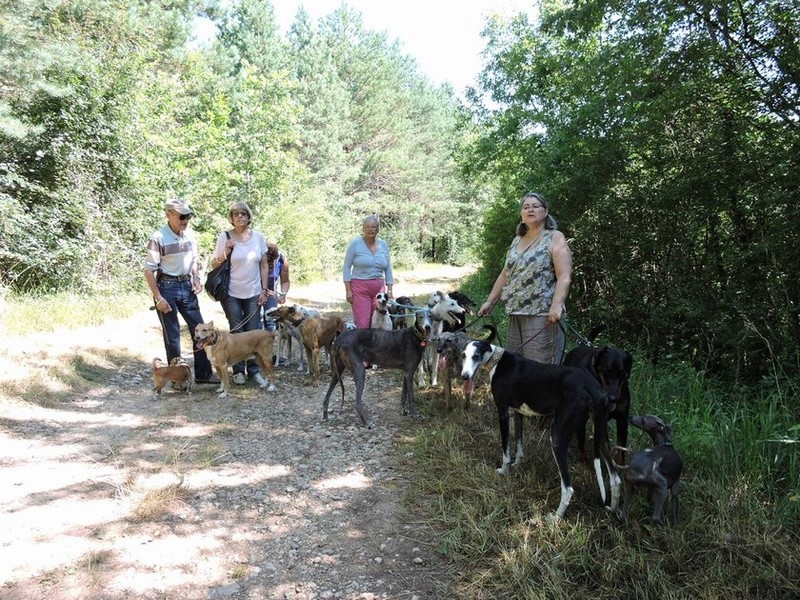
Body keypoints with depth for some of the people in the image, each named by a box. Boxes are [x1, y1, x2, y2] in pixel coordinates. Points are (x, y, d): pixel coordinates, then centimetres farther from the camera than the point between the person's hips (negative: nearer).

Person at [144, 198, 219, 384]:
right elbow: (149, 272, -12)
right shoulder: (158, 238, -14)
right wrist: (158, 298, -14)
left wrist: (196, 278, 1)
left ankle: (203, 373, 19)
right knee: (172, 335, 4)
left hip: (186, 286, 6)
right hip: (167, 287, -6)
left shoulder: (189, 234, 3)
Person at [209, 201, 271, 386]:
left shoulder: (258, 237, 1)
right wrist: (225, 253, -18)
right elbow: (214, 264, 0)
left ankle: (254, 369, 16)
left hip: (254, 294, 2)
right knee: (237, 332, 5)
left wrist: (264, 290, 3)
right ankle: (239, 370, 17)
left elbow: (264, 265, 7)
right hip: (232, 294, -2)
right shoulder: (225, 237, -6)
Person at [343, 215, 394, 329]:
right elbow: (346, 267, -1)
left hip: (379, 288, 4)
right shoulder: (355, 244, -1)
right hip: (360, 288, -4)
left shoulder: (384, 245, 10)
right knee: (362, 324, -10)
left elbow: (388, 269, 14)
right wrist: (348, 290, -7)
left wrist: (389, 290, 7)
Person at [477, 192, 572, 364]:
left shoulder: (555, 238, -2)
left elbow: (564, 277, -13)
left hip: (543, 316, -7)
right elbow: (505, 275, 23)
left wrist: (557, 305, -26)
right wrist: (490, 302, 19)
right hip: (515, 315, 7)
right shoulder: (517, 240, 18)